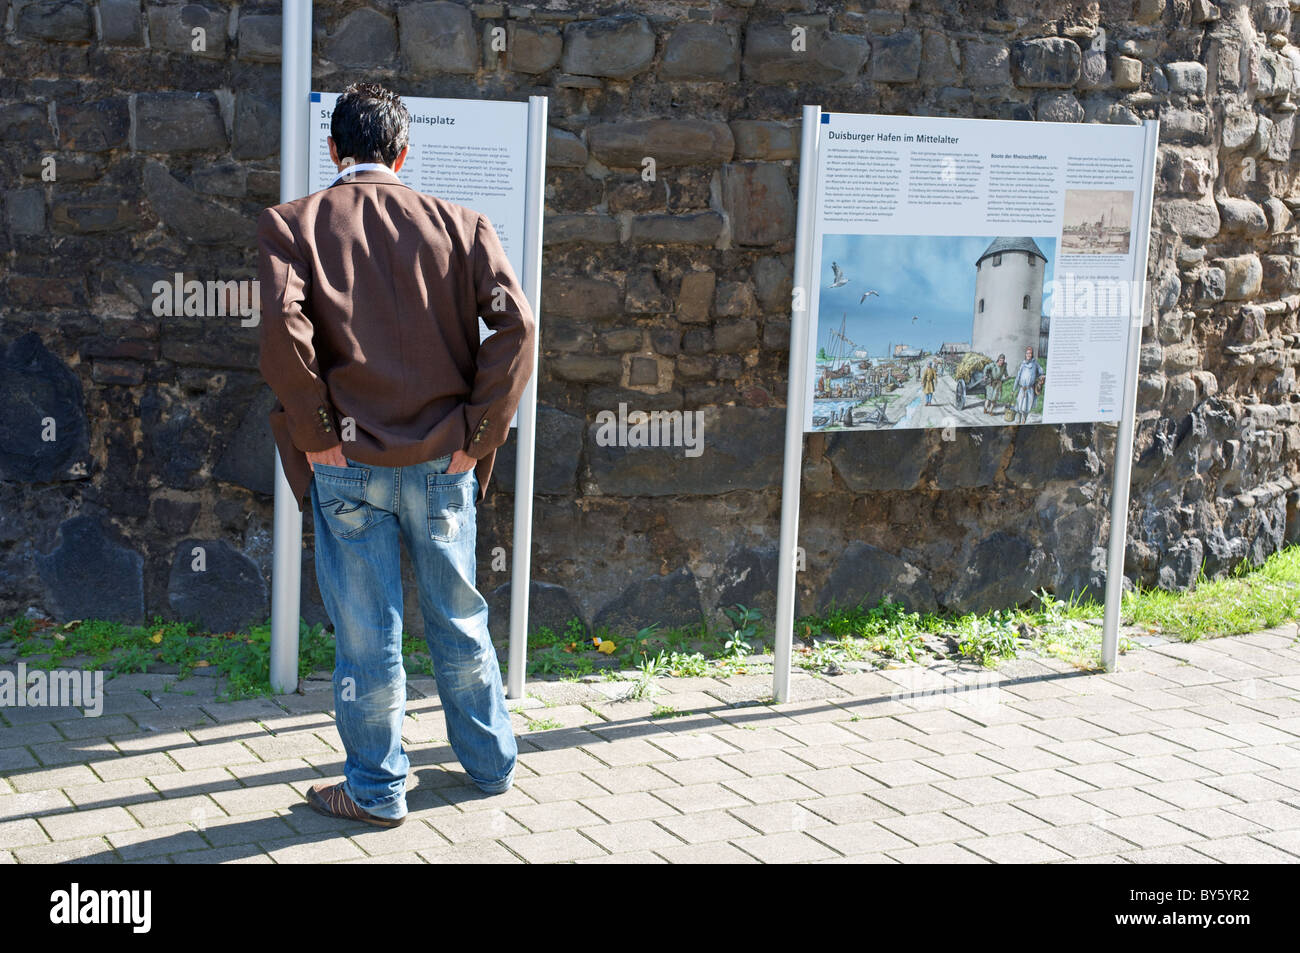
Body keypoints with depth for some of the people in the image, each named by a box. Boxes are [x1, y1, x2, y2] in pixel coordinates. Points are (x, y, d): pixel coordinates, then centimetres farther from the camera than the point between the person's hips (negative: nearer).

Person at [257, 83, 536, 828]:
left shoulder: (291, 225, -3)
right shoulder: (457, 224, 2)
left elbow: (282, 325, -20)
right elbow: (517, 323, -10)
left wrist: (313, 431, -10)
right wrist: (480, 434, -5)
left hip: (349, 463, -2)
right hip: (443, 461, 2)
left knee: (366, 634, 8)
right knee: (461, 620, 18)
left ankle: (377, 789, 18)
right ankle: (493, 762, 31)